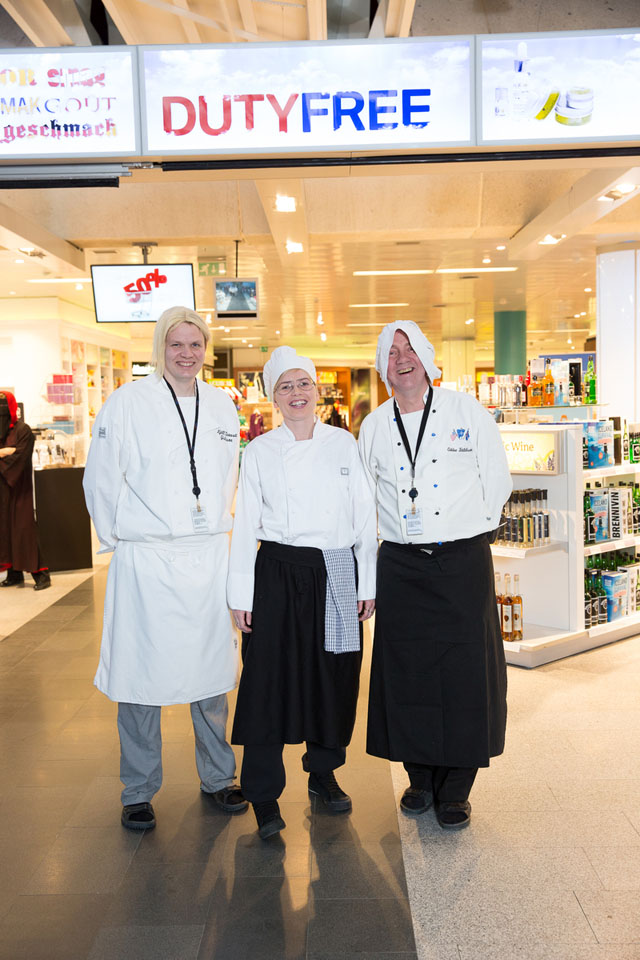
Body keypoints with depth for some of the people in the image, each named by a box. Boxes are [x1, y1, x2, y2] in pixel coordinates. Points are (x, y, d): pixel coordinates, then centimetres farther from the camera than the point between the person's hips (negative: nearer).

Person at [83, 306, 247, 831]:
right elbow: (100, 480, -1)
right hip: (146, 558, -3)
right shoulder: (128, 402, -4)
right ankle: (139, 791, 23)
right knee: (141, 677, 4)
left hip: (210, 557, 4)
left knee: (211, 671, 12)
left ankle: (217, 777, 30)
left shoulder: (222, 405, 9)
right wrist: (120, 537, 1)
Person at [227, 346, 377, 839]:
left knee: (334, 677, 11)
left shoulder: (344, 443, 4)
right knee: (269, 681, -1)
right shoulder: (260, 450, 2)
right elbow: (245, 525, 2)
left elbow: (365, 516, 5)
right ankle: (264, 794, 15)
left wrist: (368, 583, 2)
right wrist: (241, 594, -2)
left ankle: (323, 772, 32)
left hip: (336, 576, 2)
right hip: (279, 574, -1)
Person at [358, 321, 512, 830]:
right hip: (400, 564, 2)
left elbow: (498, 481, 6)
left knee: (465, 669, 0)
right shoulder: (373, 426, 8)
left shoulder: (467, 411, 1)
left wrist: (469, 528, 7)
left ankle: (455, 788, 16)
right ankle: (420, 777, 24)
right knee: (405, 670, 6)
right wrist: (392, 533, 12)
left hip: (462, 559, -2)